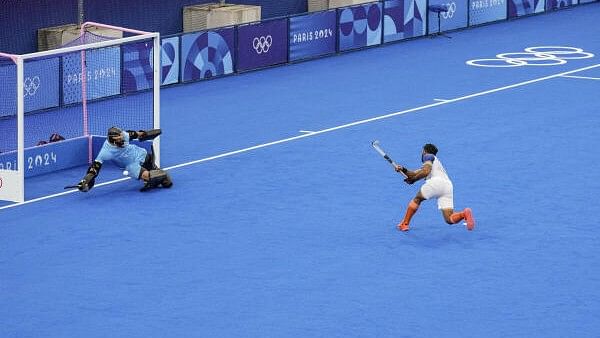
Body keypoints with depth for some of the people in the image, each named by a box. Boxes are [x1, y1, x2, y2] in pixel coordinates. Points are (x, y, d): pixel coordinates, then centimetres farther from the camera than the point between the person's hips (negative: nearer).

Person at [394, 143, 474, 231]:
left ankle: (404, 224, 14)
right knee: (449, 220, -3)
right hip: (448, 185, 7)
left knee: (416, 200, 18)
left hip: (436, 181, -7)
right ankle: (464, 214, -29)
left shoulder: (428, 156, 16)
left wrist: (413, 179, 5)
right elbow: (414, 174, 36)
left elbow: (426, 171, -3)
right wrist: (403, 170, 23)